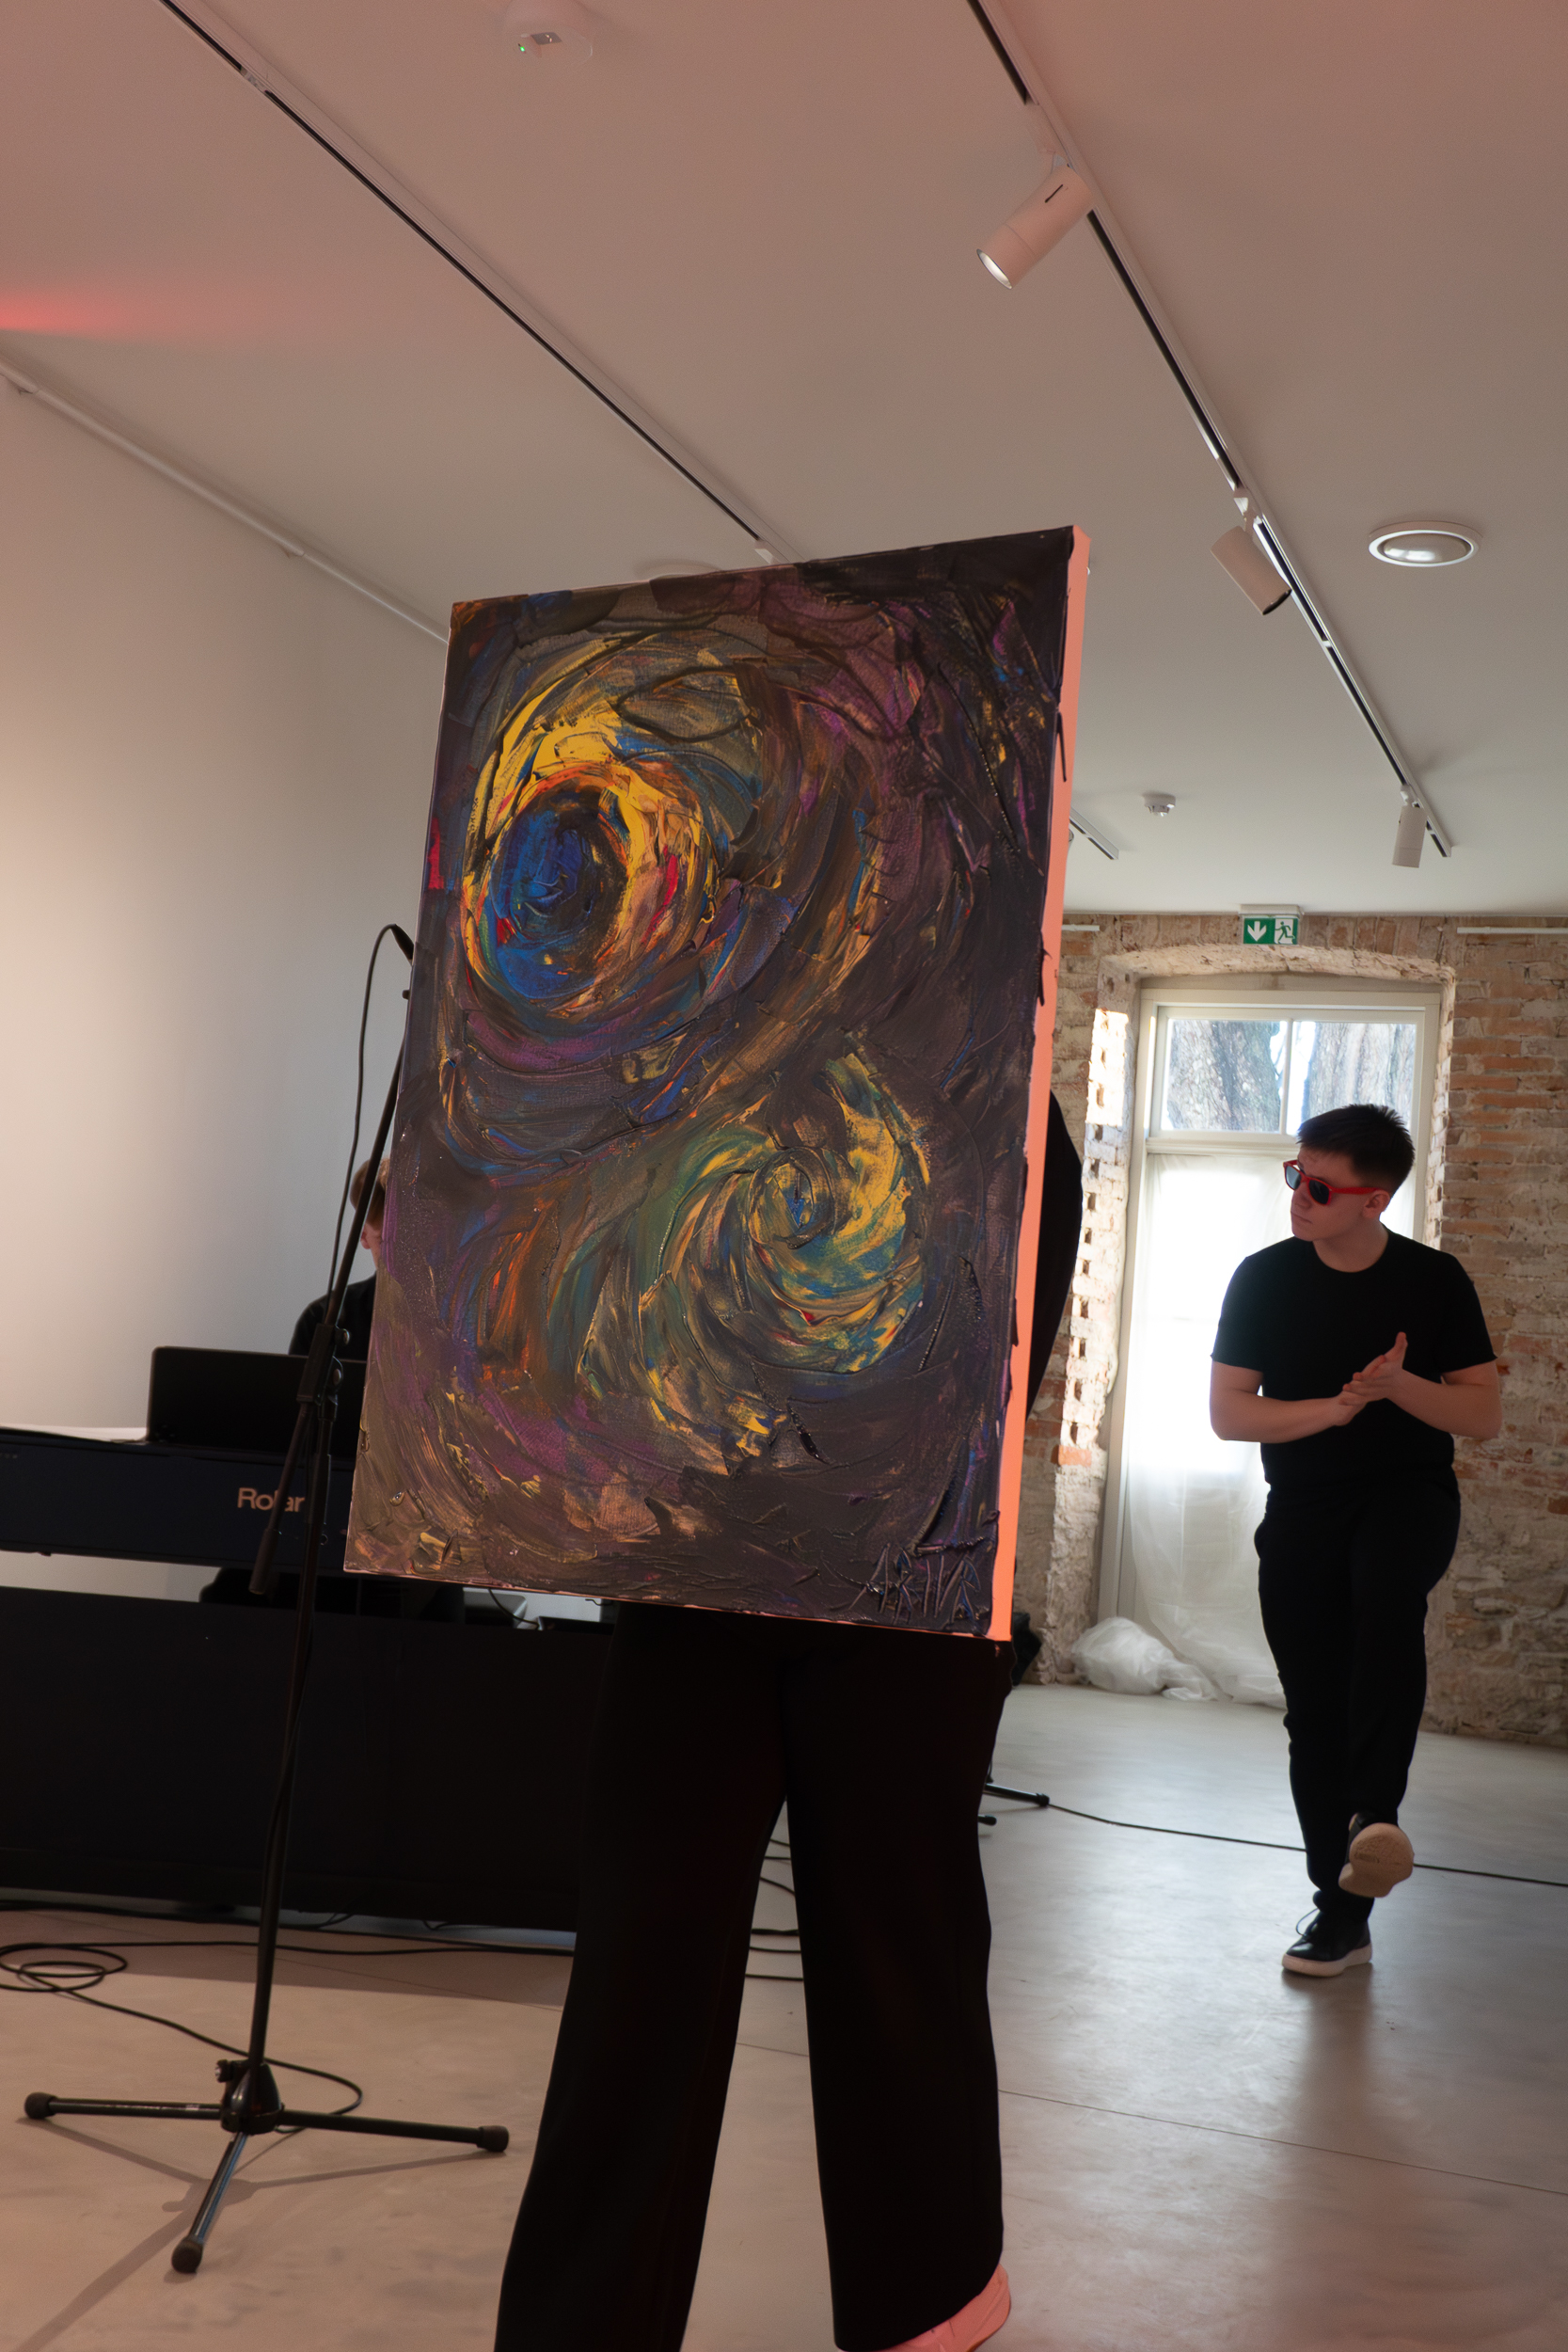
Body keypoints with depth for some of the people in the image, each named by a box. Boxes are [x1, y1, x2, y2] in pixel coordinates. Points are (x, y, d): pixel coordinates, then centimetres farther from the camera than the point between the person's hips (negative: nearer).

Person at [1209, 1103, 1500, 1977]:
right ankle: (1343, 1912, 15)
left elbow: (1485, 1415, -3)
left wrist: (1397, 1385, -21)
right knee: (1314, 1713, 3)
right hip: (1302, 1509, 2)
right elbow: (1228, 1412, -3)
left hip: (1409, 1490, -2)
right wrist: (1335, 1406, -17)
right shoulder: (1265, 1279, -1)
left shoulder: (1434, 1280, -4)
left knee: (1387, 1589, -37)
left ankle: (1375, 1811, -37)